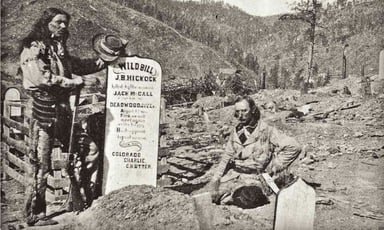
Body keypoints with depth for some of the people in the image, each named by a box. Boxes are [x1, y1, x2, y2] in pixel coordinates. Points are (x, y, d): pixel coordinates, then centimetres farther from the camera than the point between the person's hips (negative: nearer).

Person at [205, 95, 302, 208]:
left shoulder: (267, 131, -8)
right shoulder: (236, 131, 11)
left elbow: (294, 147, -13)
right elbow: (227, 156, 14)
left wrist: (272, 168, -10)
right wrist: (215, 178, 1)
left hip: (256, 177, -5)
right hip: (234, 175, 5)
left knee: (246, 198, -31)